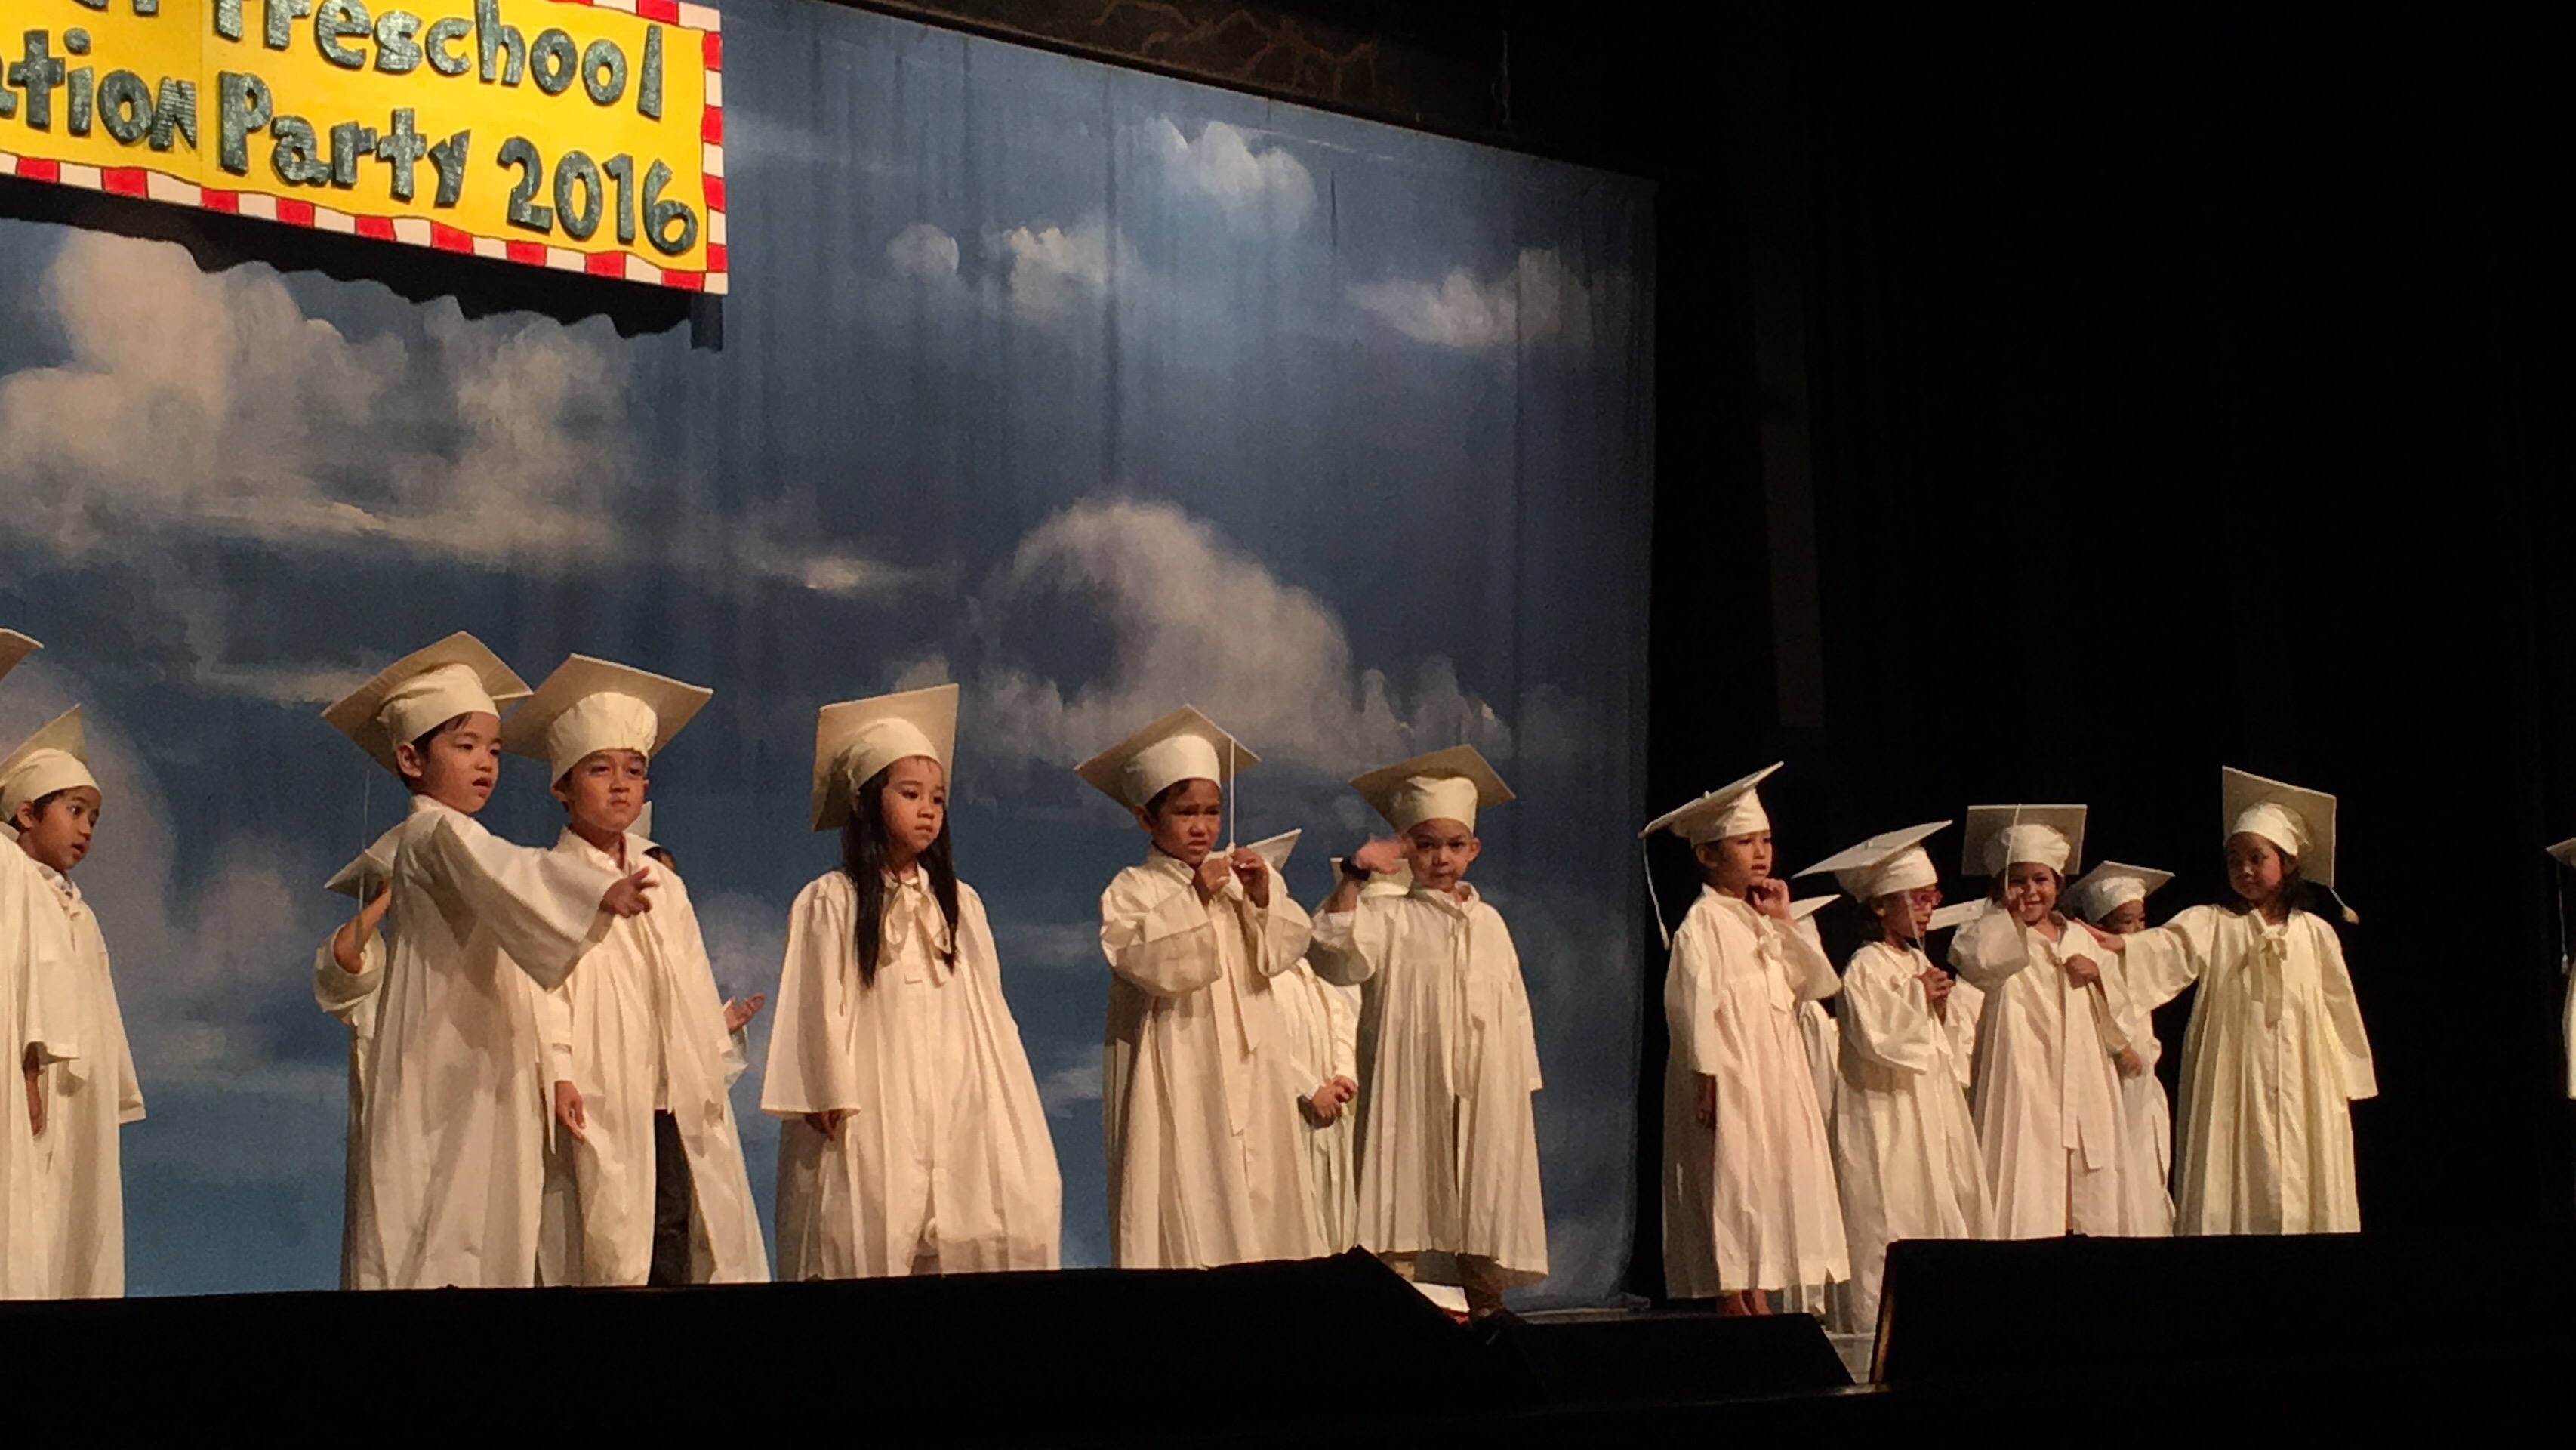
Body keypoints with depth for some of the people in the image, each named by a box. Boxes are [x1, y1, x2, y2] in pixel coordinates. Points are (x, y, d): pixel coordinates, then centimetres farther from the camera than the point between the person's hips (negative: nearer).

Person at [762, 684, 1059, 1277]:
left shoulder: (959, 903, 15)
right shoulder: (829, 903, 1)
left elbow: (989, 1010, 16)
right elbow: (819, 1008, -3)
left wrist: (1002, 1105, 12)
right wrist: (830, 1100, -8)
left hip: (955, 1113, 4)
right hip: (869, 1124, -4)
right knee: (868, 1249, -8)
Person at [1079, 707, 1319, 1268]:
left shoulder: (1238, 878, 12)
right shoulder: (1129, 891, -2)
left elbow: (1282, 951, 7)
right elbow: (1139, 957, -17)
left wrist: (1263, 898, -9)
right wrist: (1194, 899, -19)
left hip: (1246, 1063, 5)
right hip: (1176, 1072, -5)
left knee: (1257, 1190, 2)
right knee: (1186, 1190, -9)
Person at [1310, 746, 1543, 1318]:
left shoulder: (1489, 922, 14)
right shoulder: (1389, 917, 2)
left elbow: (1513, 1007, 16)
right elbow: (1335, 954, -16)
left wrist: (1521, 1086, 11)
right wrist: (1354, 878, -23)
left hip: (1484, 1096, 4)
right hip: (1411, 1095, -4)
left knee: (1486, 1211, 6)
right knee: (1405, 1209, -7)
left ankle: (1487, 1312, 13)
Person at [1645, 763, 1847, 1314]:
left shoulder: (1763, 921, 16)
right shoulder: (1703, 923, -9)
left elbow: (1819, 983, 11)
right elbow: (1693, 1004, -15)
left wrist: (1783, 922, 2)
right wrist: (1707, 1079, -19)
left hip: (1776, 1081, 8)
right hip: (1730, 1087, -8)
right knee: (1736, 1201, -9)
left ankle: (1758, 1305, 11)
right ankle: (1740, 1308, -8)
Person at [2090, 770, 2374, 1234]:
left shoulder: (2315, 932, 9)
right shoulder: (2212, 924, 3)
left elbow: (2338, 1005, 14)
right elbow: (2168, 947, -15)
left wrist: (2344, 1083, 14)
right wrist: (2120, 945, -35)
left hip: (2302, 1088, 2)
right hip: (2233, 1083, -2)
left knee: (2300, 1192, 0)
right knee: (2231, 1190, -6)